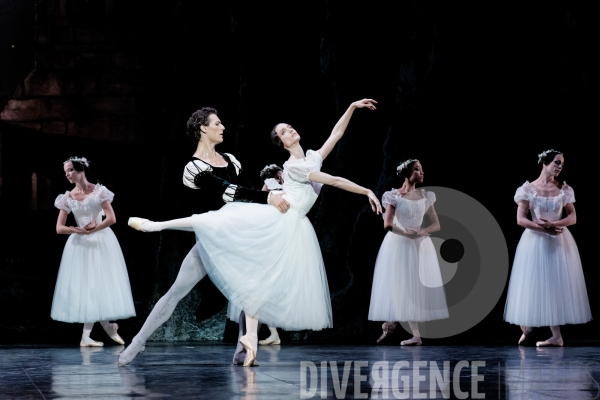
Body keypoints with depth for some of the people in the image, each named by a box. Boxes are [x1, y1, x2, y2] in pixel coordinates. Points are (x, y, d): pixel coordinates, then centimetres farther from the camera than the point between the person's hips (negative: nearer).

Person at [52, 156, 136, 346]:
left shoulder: (98, 191, -4)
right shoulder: (67, 197, 4)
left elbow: (111, 218, -9)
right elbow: (59, 228, 1)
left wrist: (92, 230, -15)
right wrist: (79, 230, -15)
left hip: (101, 243, -3)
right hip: (79, 245, 3)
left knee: (98, 284, -5)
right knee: (83, 286, -1)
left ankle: (86, 336, -1)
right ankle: (108, 326, 12)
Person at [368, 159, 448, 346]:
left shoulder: (426, 196, 7)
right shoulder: (394, 196, -5)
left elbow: (436, 225, 5)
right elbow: (388, 224, -13)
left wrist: (421, 232, -13)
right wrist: (407, 235, -15)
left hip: (420, 247, 4)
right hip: (399, 246, -4)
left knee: (418, 287, 1)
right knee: (402, 287, -2)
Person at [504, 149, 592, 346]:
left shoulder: (564, 189, 4)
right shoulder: (529, 189, -3)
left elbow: (573, 217, 0)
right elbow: (520, 219, -8)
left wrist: (554, 224, -18)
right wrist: (544, 228, -19)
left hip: (559, 242, 2)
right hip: (535, 242, -2)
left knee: (556, 285, -1)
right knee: (532, 285, 1)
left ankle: (556, 336, -2)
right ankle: (526, 328, 14)